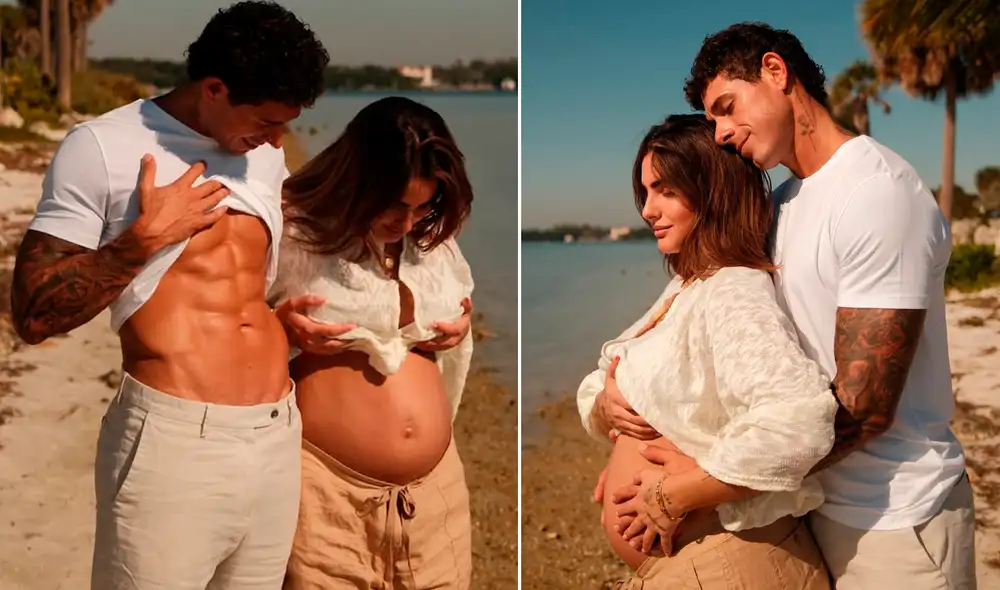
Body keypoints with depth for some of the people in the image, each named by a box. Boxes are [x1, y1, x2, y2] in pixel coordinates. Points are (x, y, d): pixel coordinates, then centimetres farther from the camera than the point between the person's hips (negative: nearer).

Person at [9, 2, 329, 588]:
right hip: (173, 441, -5)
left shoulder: (266, 155, 14)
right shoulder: (102, 148, -4)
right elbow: (34, 315, -7)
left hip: (278, 437, 6)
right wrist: (146, 236, -13)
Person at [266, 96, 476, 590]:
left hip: (436, 482, 5)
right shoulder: (292, 232, -10)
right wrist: (279, 327, -20)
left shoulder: (435, 238, 6)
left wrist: (462, 327, 1)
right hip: (330, 485, -4)